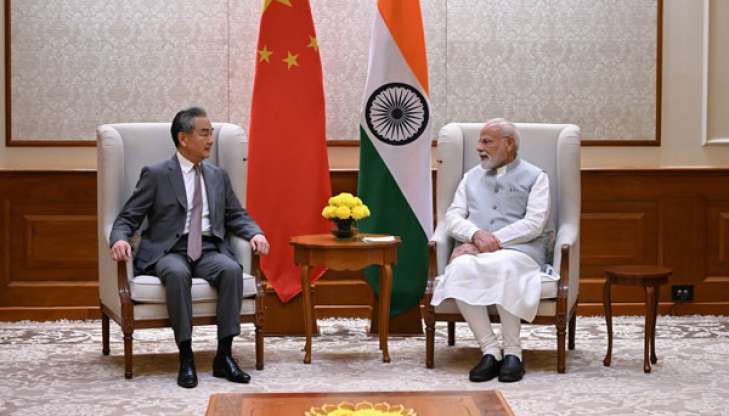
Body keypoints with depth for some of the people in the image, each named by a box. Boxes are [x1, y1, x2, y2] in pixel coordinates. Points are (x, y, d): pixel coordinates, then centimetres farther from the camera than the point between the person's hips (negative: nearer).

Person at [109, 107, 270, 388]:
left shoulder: (218, 176, 18)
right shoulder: (156, 175, 4)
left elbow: (236, 216, 19)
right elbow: (127, 218, 2)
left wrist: (255, 233, -3)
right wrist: (119, 239, -21)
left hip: (209, 250, 3)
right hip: (169, 251, -3)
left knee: (232, 269, -30)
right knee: (177, 273, -38)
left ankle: (224, 355, -25)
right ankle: (186, 357, -29)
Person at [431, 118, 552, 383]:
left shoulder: (535, 177, 13)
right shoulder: (471, 177, 25)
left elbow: (534, 223, -2)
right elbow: (453, 217, 13)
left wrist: (493, 240, -12)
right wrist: (477, 235, -10)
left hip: (519, 250, -3)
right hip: (476, 249, 3)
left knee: (503, 266, -40)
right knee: (460, 268, -34)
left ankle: (512, 351, -30)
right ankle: (489, 351, -31)